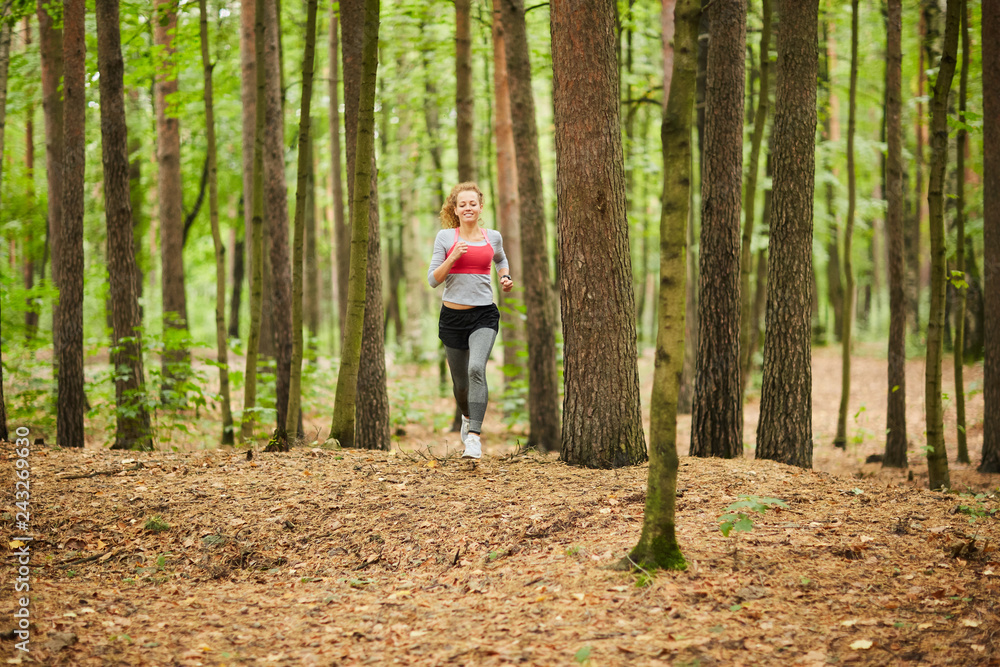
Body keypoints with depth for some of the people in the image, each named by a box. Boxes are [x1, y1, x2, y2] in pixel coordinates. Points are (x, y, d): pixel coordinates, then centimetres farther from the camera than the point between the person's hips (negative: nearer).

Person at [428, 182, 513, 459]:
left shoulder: (493, 237, 6)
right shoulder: (445, 237, 0)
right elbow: (433, 279, -3)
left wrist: (505, 278, 8)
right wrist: (453, 257, -17)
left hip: (484, 314, -1)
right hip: (453, 315, 1)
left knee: (476, 368, -25)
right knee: (460, 381, 12)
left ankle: (474, 436, -27)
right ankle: (468, 416, 46)